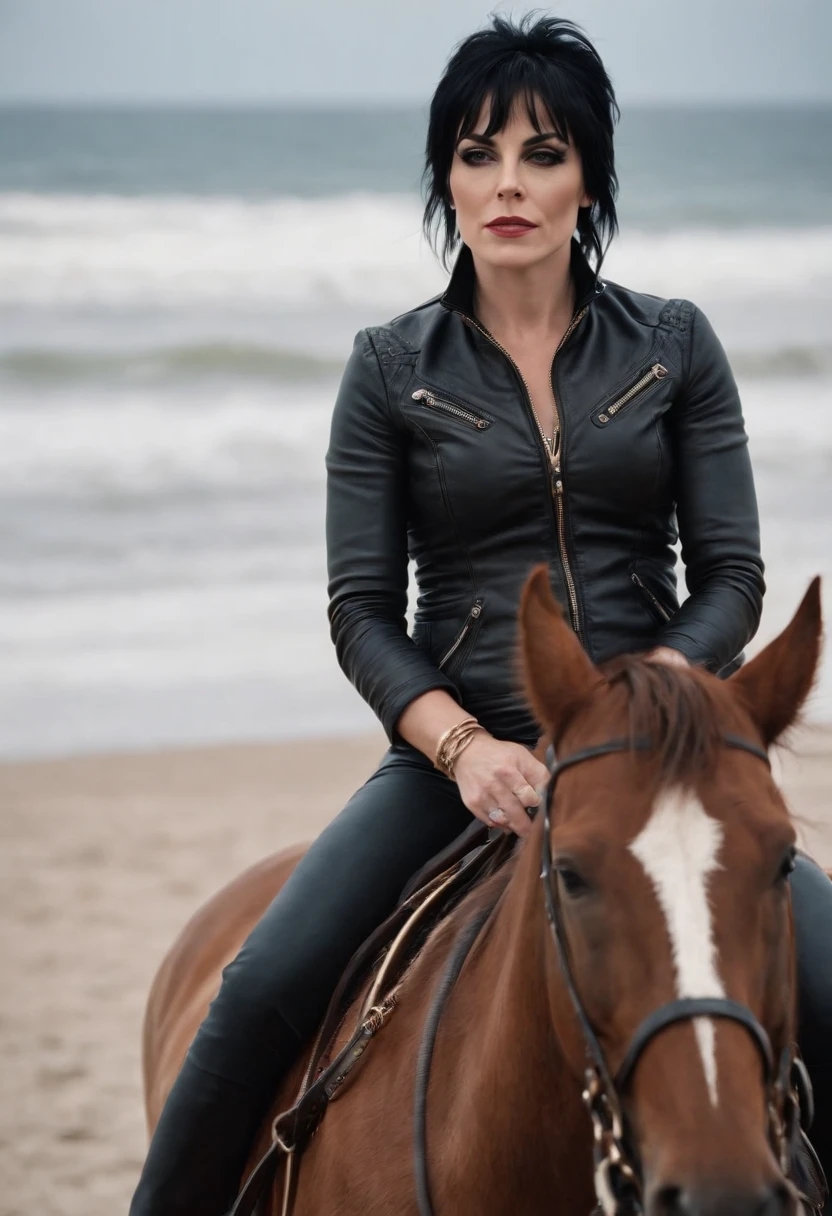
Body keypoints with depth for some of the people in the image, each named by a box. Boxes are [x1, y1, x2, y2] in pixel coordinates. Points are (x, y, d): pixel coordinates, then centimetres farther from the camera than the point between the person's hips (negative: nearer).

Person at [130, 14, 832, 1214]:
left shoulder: (675, 346, 6)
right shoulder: (391, 370, 4)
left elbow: (731, 575, 2)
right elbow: (362, 609, 1)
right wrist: (466, 746, -17)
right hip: (457, 750, -1)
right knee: (262, 996, -22)